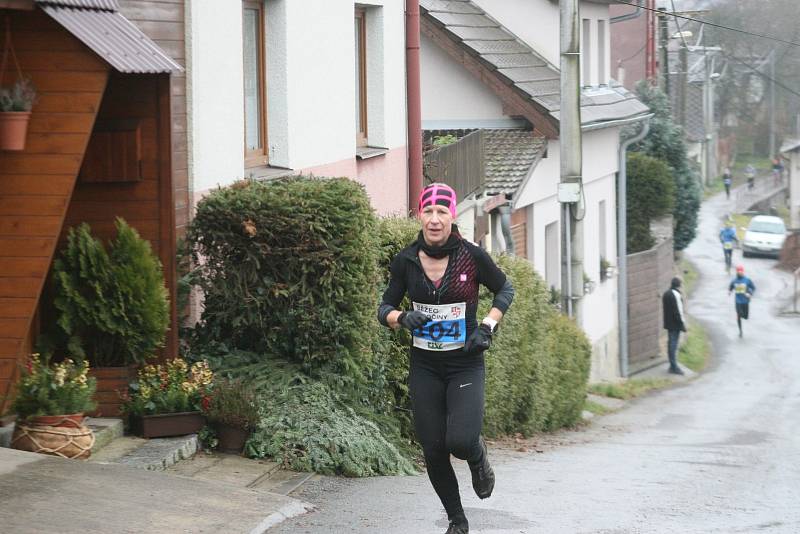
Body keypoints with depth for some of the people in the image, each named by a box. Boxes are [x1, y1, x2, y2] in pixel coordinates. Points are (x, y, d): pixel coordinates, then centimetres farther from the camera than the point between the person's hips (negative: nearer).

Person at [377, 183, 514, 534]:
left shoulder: (472, 256, -10)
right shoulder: (405, 261, -4)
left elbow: (504, 289, 7)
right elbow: (385, 308, 5)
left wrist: (488, 326, -7)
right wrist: (402, 318, -17)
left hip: (466, 364, -2)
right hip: (425, 366, 2)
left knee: (460, 442, -21)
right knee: (433, 450, 1)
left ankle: (478, 456, 18)